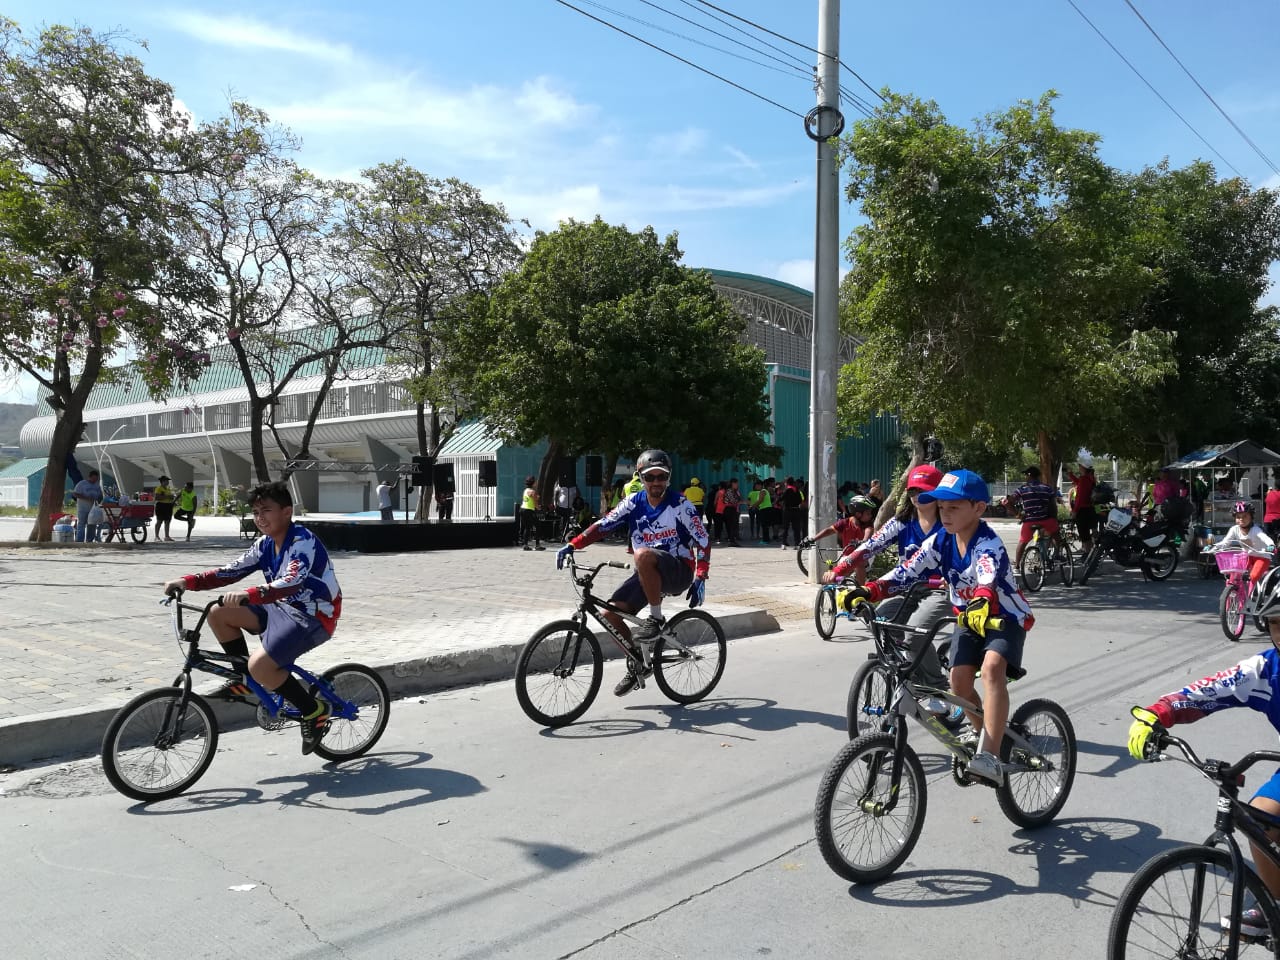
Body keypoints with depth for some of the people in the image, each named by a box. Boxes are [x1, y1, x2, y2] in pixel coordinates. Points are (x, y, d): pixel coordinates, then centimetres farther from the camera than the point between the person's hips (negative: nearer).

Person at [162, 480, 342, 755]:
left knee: (261, 666, -26)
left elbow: (292, 583, -36)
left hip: (313, 617, -9)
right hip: (283, 609, 9)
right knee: (219, 614, 2)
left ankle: (315, 712, -7)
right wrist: (188, 581, -7)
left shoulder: (303, 541, -21)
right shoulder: (266, 543, 5)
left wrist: (248, 595, -50)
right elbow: (232, 571, 5)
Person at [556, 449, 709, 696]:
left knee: (643, 555, -36)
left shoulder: (680, 505, -9)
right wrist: (571, 545, -16)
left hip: (679, 571, -5)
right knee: (610, 614, -9)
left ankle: (655, 618, -22)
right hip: (648, 575, 5)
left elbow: (703, 541, -7)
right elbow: (603, 525, -5)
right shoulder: (634, 503, 1)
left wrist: (700, 578, -17)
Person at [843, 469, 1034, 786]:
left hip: (1005, 617, -5)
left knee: (992, 668, -31)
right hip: (968, 618, 6)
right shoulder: (940, 541, -10)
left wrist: (982, 604, -69)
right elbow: (906, 572, -16)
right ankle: (982, 730, 22)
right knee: (959, 680, -10)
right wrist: (869, 591, -30)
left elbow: (989, 578, -47)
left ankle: (990, 756, -32)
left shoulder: (988, 543, -27)